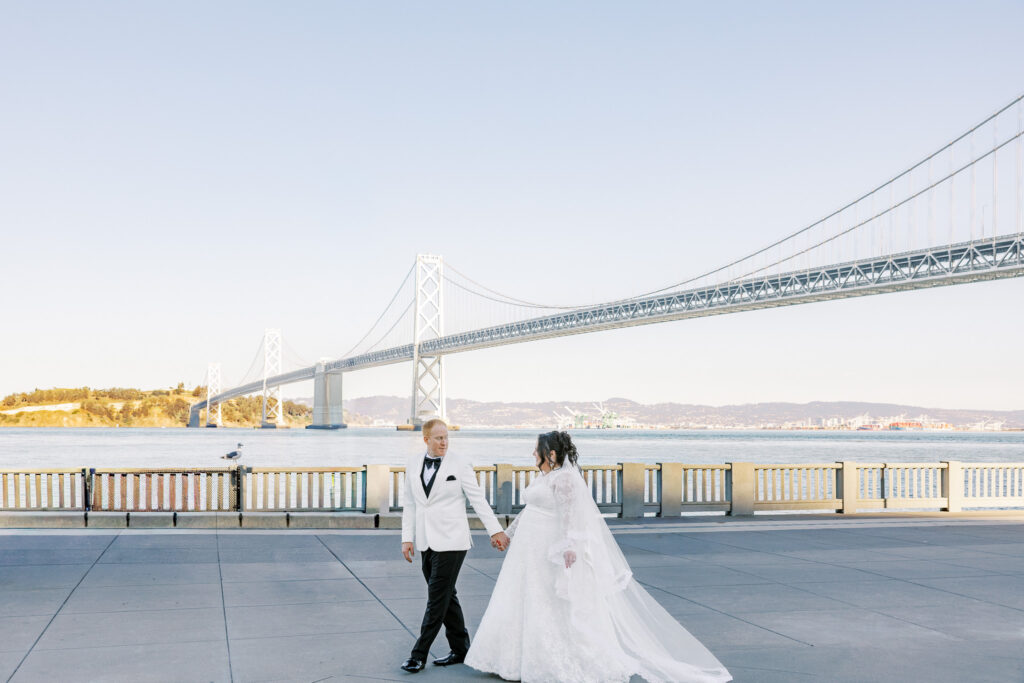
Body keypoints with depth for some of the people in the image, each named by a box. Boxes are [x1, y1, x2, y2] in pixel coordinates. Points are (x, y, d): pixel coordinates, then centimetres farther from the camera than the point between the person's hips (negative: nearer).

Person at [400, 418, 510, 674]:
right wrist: (407, 538, 6)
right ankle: (460, 650, 23)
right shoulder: (413, 465, 8)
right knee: (446, 596, 12)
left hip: (451, 542, -5)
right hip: (426, 543, 5)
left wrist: (495, 530, -6)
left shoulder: (459, 464, -4)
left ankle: (419, 654, 0)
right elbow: (410, 504, 12)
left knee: (437, 598, -5)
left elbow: (478, 499, -3)